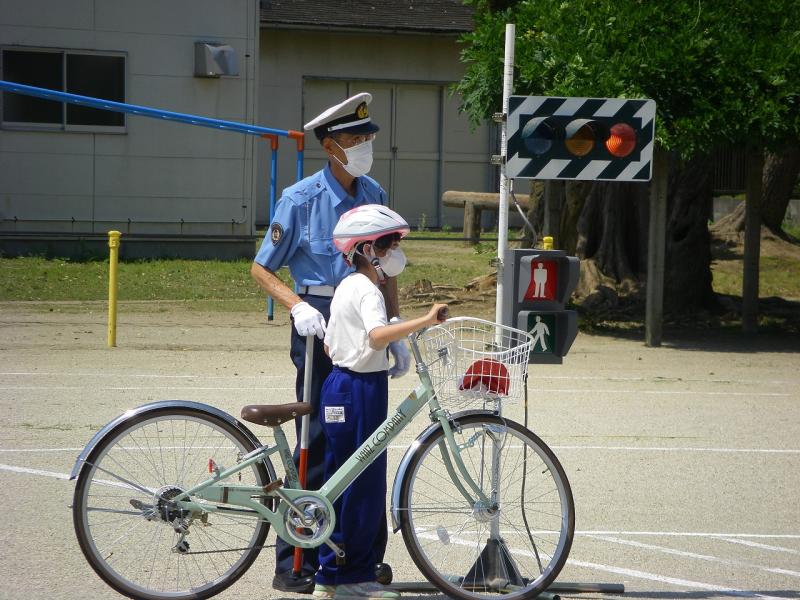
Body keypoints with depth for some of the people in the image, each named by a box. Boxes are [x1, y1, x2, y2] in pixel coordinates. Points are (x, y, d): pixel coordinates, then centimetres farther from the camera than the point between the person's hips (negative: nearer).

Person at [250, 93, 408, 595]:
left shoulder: (373, 194, 9)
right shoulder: (301, 199, -7)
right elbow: (262, 268, -2)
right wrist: (298, 306, -17)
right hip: (321, 324, -5)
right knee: (317, 444, -5)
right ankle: (294, 563, 2)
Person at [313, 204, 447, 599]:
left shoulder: (346, 287, 16)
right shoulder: (366, 290, -15)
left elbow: (329, 345, 21)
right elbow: (378, 336, -35)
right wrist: (425, 321, -43)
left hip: (341, 387, 10)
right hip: (360, 390, -10)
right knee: (364, 484, -5)